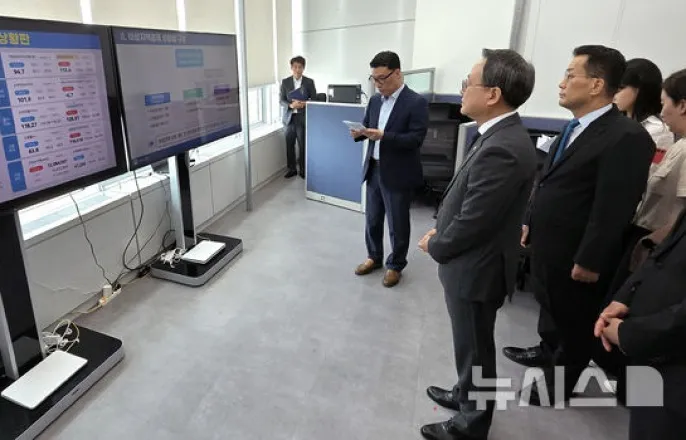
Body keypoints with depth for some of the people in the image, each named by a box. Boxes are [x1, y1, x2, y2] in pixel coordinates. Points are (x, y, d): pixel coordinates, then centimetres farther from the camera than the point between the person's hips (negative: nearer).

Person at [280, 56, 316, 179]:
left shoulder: (309, 82, 2)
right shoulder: (285, 82, 5)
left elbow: (314, 99, 3)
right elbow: (281, 100, 2)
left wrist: (304, 104, -17)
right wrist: (291, 105, -18)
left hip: (303, 118, -2)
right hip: (289, 117, 2)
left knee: (303, 145, 0)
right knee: (289, 145, 5)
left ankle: (303, 170, 15)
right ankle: (292, 169, 20)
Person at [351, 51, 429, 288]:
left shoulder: (416, 102, -12)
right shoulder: (375, 100, 9)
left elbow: (416, 139, -18)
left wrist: (383, 136, -28)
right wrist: (359, 133, -10)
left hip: (398, 174, -6)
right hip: (373, 169, 6)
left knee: (397, 224, 8)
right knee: (372, 219, 17)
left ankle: (395, 265, 26)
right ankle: (374, 257, 37)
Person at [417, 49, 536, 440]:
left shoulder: (501, 149, -30)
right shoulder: (505, 135, 2)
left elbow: (472, 223, -25)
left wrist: (435, 245, -9)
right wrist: (442, 231, 5)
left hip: (475, 269, -9)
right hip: (473, 262, 9)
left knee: (475, 349, 12)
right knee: (471, 345, 27)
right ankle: (466, 395, 50)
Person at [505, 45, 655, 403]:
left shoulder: (626, 137, -22)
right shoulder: (575, 128, 7)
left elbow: (613, 209, -23)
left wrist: (589, 262, -20)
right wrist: (530, 222, 15)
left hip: (574, 255, -8)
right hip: (549, 244, 8)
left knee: (573, 322, 14)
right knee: (550, 309, 26)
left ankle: (557, 384, 35)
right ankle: (547, 352, 51)